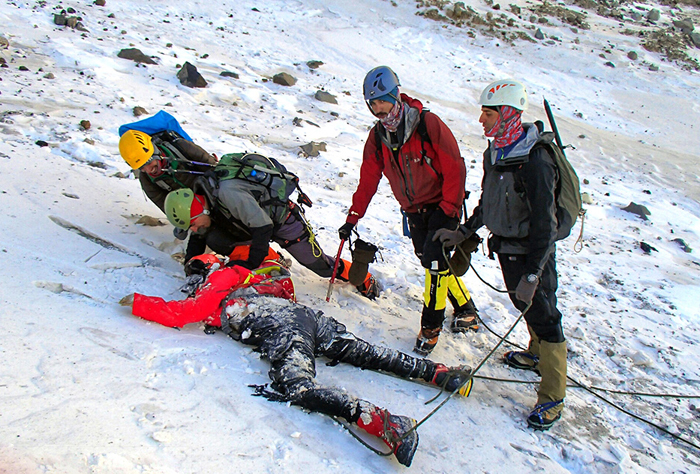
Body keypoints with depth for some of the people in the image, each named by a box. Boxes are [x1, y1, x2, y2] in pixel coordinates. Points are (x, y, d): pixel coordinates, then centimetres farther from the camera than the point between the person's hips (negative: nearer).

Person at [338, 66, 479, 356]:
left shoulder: (428, 124, -17)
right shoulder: (377, 138, -1)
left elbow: (454, 167, -15)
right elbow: (368, 181, 5)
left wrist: (448, 209, -18)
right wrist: (353, 218, 1)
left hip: (442, 205, -5)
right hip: (414, 211, 6)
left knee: (435, 259, -13)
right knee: (431, 262, 8)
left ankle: (431, 326, 1)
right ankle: (466, 311, 26)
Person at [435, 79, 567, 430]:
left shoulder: (535, 162, -26)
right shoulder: (494, 154, 1)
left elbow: (545, 225, -26)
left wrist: (532, 274, -28)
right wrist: (463, 232, 16)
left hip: (533, 254, -8)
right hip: (507, 247, 8)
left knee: (542, 316, 0)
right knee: (524, 306, 24)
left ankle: (553, 398, 12)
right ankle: (537, 355, 49)